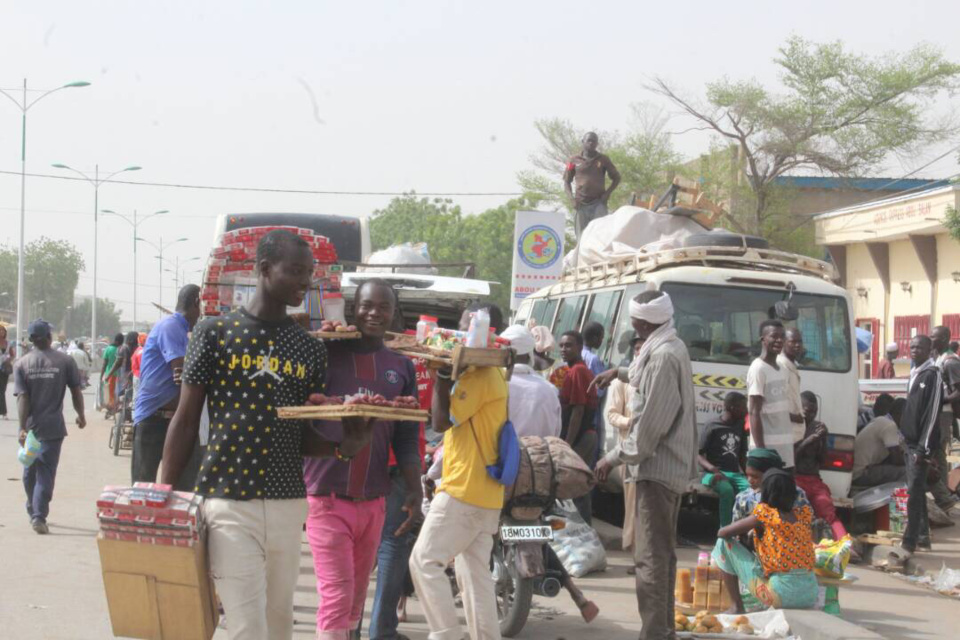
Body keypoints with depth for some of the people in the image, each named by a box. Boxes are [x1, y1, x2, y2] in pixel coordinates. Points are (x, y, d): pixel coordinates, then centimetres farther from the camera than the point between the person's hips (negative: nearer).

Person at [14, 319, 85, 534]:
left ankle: (33, 511, 32)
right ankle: (39, 516, -11)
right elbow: (76, 392, -3)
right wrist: (81, 415, 13)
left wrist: (23, 427, -12)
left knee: (30, 470, 19)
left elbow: (22, 397, -9)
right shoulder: (65, 361, -6)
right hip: (52, 427, -2)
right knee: (46, 472, -1)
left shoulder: (22, 363, -3)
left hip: (30, 427, 2)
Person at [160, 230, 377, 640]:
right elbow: (186, 421, 2)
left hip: (288, 504, 4)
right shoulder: (215, 332, -1)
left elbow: (305, 437, 13)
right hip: (228, 503, -4)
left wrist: (343, 447, -9)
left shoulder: (309, 349, 10)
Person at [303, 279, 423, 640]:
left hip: (374, 501, 4)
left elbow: (407, 437, 10)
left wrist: (415, 491, 1)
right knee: (336, 596, -10)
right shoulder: (325, 353, -2)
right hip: (327, 496, -4)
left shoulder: (402, 367, 9)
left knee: (356, 597, 13)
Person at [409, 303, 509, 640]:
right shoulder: (491, 373, 17)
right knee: (475, 571, 10)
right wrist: (448, 375, 10)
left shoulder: (479, 376, -16)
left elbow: (441, 421, -16)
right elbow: (457, 418, 22)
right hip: (485, 492, 10)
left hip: (464, 490, -10)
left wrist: (442, 376, -9)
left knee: (424, 561, -7)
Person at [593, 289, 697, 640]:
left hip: (657, 466, -11)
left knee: (650, 555, -12)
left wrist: (614, 457, -16)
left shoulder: (663, 356, -20)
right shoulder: (671, 347, 12)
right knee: (663, 551, 17)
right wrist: (621, 373, 39)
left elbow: (652, 424, -23)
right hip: (672, 464, 11)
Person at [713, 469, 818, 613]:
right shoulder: (805, 513, 9)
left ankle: (737, 607, 7)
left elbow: (722, 533, 2)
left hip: (781, 594, -6)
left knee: (725, 543, 5)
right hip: (810, 596, 6)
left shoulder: (764, 514, -5)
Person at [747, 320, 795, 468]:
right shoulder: (758, 369, -10)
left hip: (784, 445, 9)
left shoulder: (781, 369, 16)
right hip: (767, 445, -9)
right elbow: (754, 412, -14)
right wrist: (760, 449, -19)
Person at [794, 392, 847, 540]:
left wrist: (822, 441, -4)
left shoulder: (819, 428, 10)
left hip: (814, 480, 3)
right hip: (792, 479, -3)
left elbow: (821, 461, 12)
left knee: (829, 513, -19)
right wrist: (807, 442, -17)